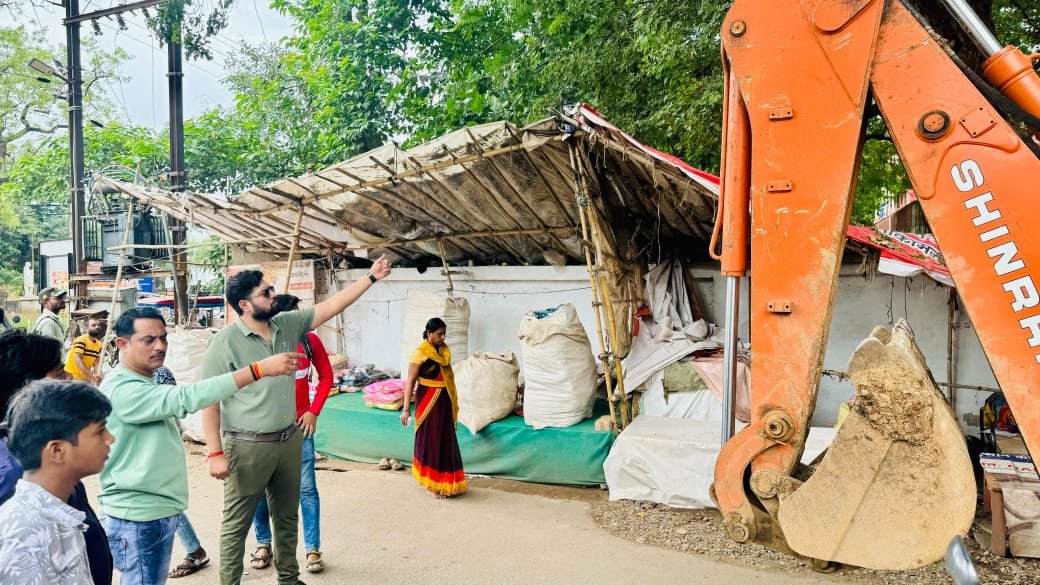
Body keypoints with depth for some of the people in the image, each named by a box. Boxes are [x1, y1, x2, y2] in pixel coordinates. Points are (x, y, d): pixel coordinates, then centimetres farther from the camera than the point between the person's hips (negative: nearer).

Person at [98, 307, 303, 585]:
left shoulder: (145, 383, 11)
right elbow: (185, 398, -35)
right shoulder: (122, 390, -22)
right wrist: (259, 369, -39)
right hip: (139, 518, -10)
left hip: (159, 512, 10)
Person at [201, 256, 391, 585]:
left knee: (287, 516, 21)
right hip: (248, 446, -6)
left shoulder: (288, 325, 1)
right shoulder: (225, 343, -15)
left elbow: (331, 307, 5)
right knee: (236, 524, 7)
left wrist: (371, 277, 3)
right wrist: (215, 453, -16)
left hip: (289, 440, 7)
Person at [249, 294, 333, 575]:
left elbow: (326, 375, 5)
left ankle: (313, 549, 13)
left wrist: (314, 410, -2)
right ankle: (263, 543, 29)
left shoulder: (309, 340, -7)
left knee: (306, 489, 2)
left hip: (298, 425, 1)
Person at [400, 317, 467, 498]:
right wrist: (406, 408, -18)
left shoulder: (444, 351, 7)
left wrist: (454, 402, 18)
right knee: (431, 441, 2)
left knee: (445, 440, 13)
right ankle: (433, 484, 13)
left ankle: (444, 481, 27)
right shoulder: (420, 354, -14)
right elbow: (410, 381, -14)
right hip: (429, 402, -7)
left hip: (445, 401, 7)